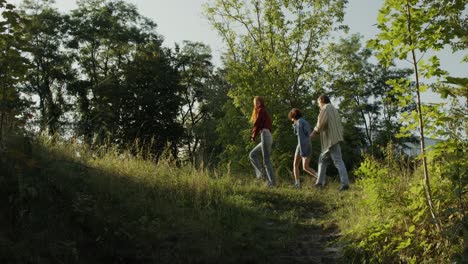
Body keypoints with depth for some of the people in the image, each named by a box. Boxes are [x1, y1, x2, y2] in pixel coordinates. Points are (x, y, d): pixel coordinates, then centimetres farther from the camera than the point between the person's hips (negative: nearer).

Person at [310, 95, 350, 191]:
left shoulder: (325, 109, -6)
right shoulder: (334, 109, 22)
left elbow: (321, 124, -17)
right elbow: (339, 124, 19)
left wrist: (314, 133, -4)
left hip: (331, 140, -9)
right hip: (333, 139, 9)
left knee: (338, 161, -12)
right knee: (323, 159, 14)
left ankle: (345, 183, -14)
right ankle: (320, 181, 15)